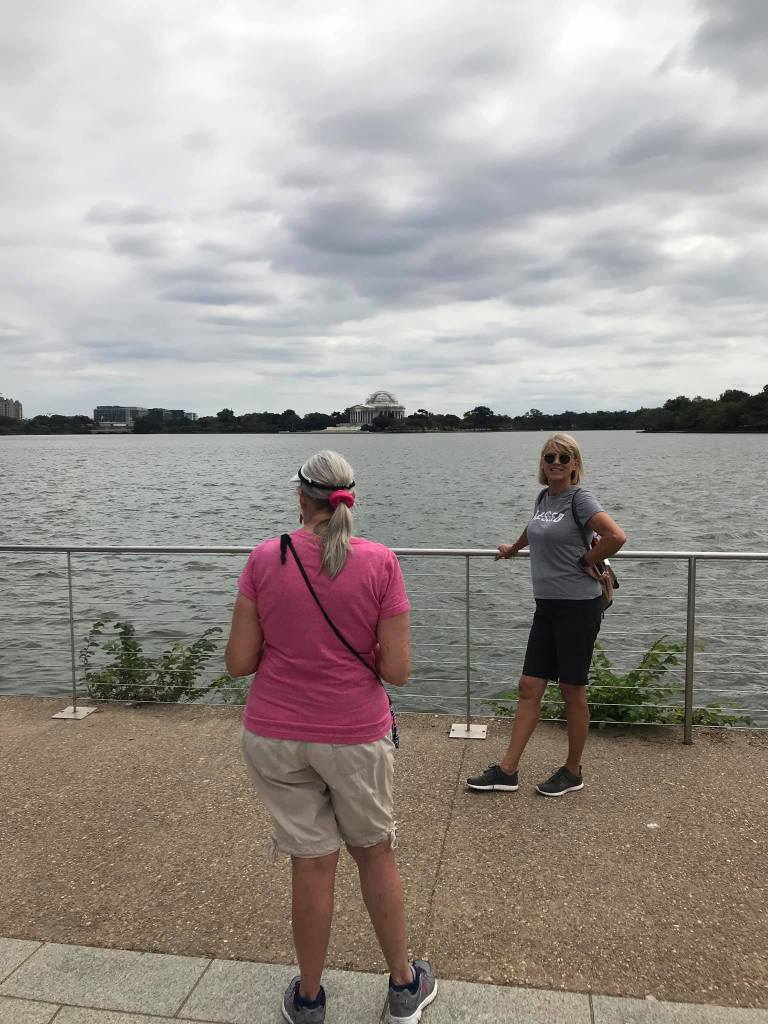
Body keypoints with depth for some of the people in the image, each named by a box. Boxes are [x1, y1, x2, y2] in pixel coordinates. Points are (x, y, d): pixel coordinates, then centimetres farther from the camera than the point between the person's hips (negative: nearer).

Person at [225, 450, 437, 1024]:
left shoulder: (265, 559, -9)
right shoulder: (380, 563, -12)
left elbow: (238, 662, -7)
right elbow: (398, 670, -12)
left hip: (275, 735, 1)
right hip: (356, 736, 0)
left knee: (313, 862, 15)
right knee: (376, 853, 20)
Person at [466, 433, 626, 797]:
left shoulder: (580, 499, -11)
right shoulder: (543, 497, 12)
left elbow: (616, 536, -26)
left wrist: (587, 562, -13)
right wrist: (512, 549, 49)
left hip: (578, 606, -7)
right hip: (547, 605, 7)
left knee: (572, 691, 5)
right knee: (529, 688, 6)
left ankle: (572, 772, 21)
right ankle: (507, 771, 12)